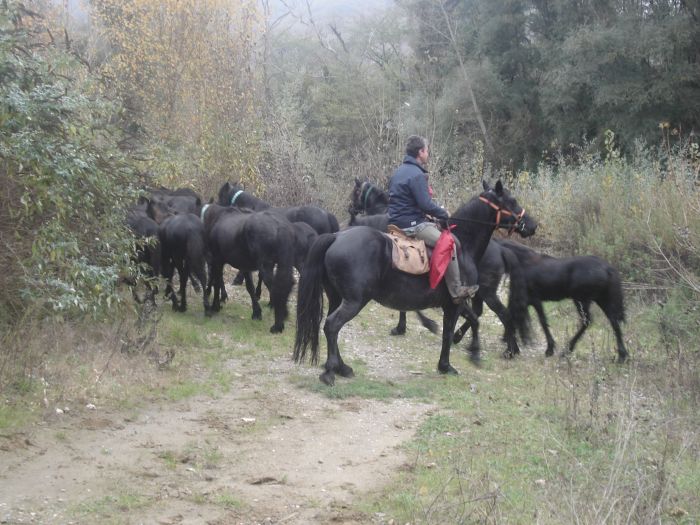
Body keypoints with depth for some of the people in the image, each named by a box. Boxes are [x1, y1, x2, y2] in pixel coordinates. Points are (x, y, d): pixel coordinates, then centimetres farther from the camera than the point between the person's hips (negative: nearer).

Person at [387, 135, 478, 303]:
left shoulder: (399, 172, 16)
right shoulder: (417, 174, -15)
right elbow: (426, 204, -21)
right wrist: (444, 214, -3)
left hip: (396, 220, 11)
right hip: (411, 225, -11)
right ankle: (456, 291, -14)